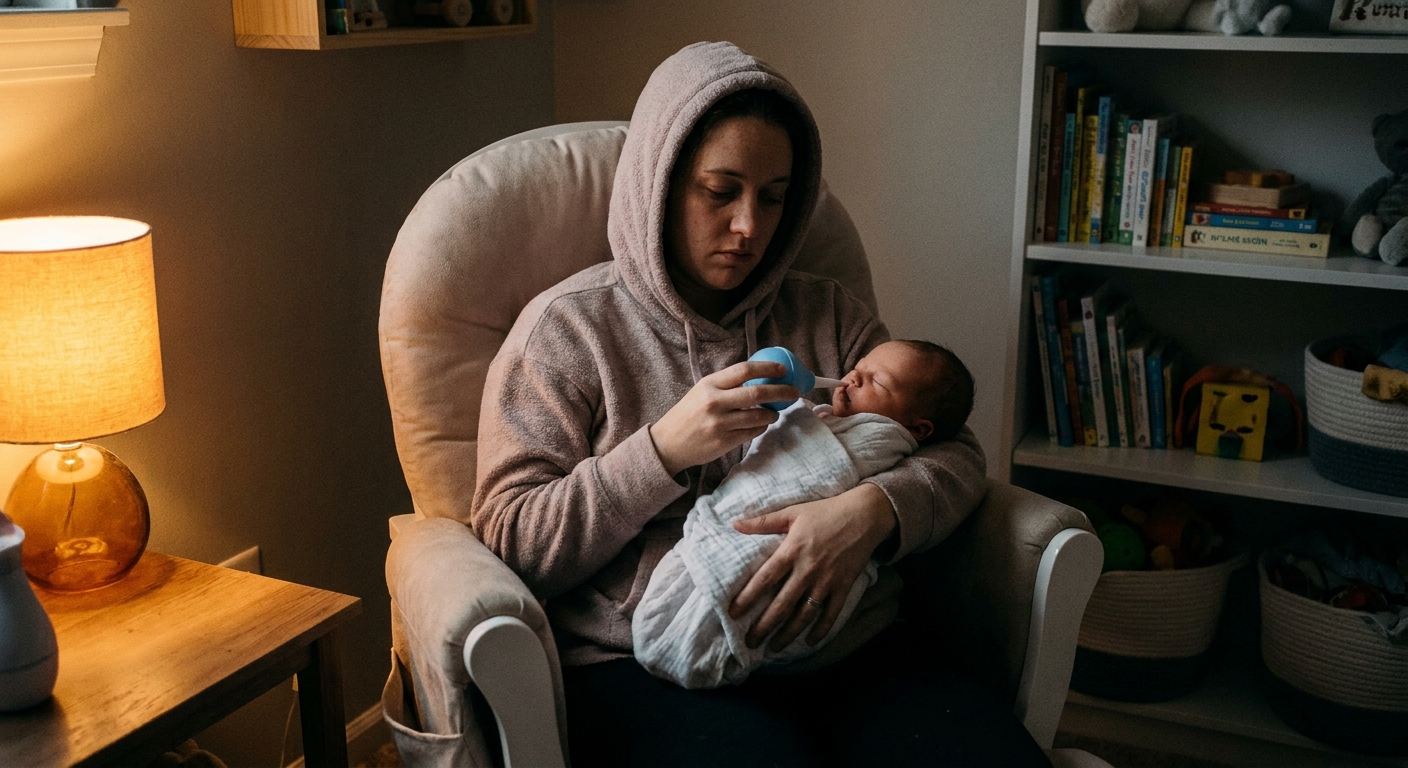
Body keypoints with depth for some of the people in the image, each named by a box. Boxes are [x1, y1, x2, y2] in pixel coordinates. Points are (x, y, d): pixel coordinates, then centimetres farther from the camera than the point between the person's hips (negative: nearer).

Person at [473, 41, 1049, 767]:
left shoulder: (829, 316, 16)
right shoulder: (567, 327, 4)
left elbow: (955, 454, 9)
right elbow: (511, 543, -2)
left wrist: (873, 509, -13)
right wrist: (663, 450, -14)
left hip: (842, 644, 4)